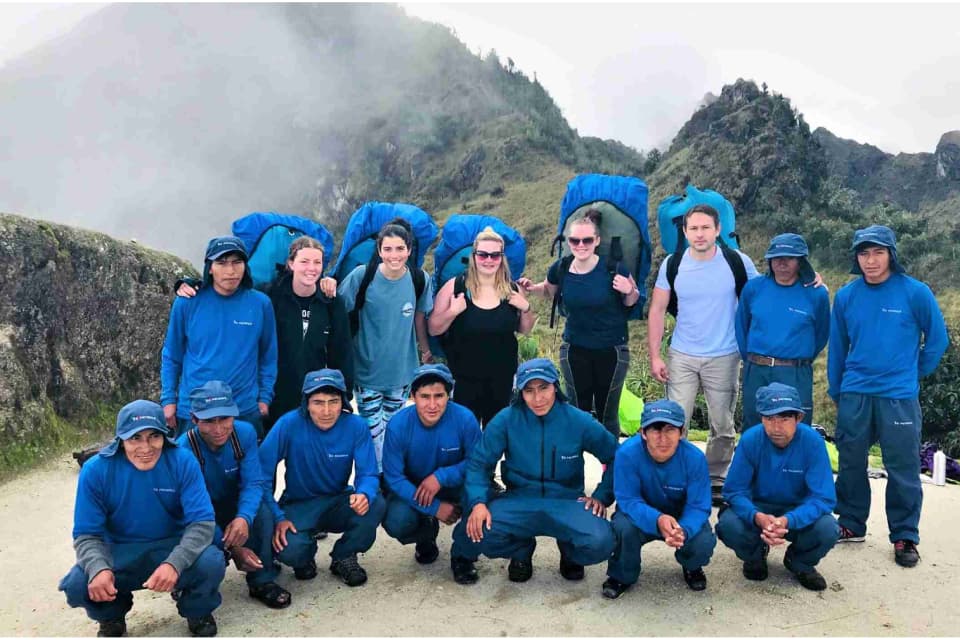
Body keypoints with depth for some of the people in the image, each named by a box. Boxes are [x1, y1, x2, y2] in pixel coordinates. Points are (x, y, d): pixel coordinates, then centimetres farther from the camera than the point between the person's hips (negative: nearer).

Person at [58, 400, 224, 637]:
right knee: (77, 585, -27)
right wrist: (98, 569, -34)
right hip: (119, 555, 1)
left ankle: (197, 611, 7)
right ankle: (112, 615, 11)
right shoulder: (96, 470, -15)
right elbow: (86, 534, -11)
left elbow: (202, 522, -20)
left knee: (211, 562, -31)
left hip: (173, 548, -1)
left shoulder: (182, 461, -18)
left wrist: (174, 563, -39)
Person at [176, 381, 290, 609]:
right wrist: (232, 548, -33)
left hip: (233, 506, 2)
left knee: (262, 509, -30)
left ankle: (263, 581, -11)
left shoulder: (245, 433, -18)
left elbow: (254, 483, -20)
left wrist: (244, 518, -42)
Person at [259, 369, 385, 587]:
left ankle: (343, 556, 2)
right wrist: (277, 517, -26)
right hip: (299, 506, -1)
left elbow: (368, 473, -13)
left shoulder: (356, 426, -14)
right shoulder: (289, 424, -20)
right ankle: (305, 556, 11)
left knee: (374, 505, -29)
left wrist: (364, 494, -37)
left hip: (339, 503, 2)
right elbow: (261, 474, -18)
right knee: (289, 549, -31)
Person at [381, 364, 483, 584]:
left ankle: (461, 554, -3)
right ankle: (426, 534, 13)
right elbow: (393, 477, -18)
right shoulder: (398, 424, -23)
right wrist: (434, 508, -24)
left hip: (454, 485, 0)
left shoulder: (464, 418, -24)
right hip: (412, 489, 1)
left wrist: (441, 477, -29)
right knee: (395, 522, -28)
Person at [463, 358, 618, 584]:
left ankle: (569, 550, 12)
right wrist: (478, 503, -21)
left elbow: (615, 457, 7)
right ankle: (522, 549, 10)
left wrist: (602, 496, -2)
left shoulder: (579, 421, -7)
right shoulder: (506, 420, -8)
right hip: (519, 502, 1)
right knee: (479, 533, -28)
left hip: (567, 503, 0)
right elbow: (479, 462, -6)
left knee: (599, 544, -30)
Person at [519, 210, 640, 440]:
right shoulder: (561, 269, -9)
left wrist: (629, 292, -23)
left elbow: (629, 302, -1)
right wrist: (532, 288, -6)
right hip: (575, 350, 2)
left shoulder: (613, 268, -17)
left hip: (612, 351, -2)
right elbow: (549, 290, 14)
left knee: (607, 415, 9)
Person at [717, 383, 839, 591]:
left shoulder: (812, 442, -22)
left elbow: (824, 498, -23)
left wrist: (787, 521, -41)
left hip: (798, 512, 0)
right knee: (728, 525, -30)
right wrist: (758, 517, -39)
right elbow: (734, 490, -17)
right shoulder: (750, 440, -20)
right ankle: (756, 554, 8)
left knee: (828, 530, -31)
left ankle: (800, 560, 6)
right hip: (758, 508, 0)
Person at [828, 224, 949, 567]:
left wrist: (915, 373, 11)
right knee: (851, 464, 12)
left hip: (899, 396, -2)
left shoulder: (915, 292, -6)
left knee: (903, 469, 3)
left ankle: (905, 537, 17)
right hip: (854, 395, 3)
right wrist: (836, 391, 14)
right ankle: (851, 525, 27)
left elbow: (937, 338, 5)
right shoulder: (846, 296, 2)